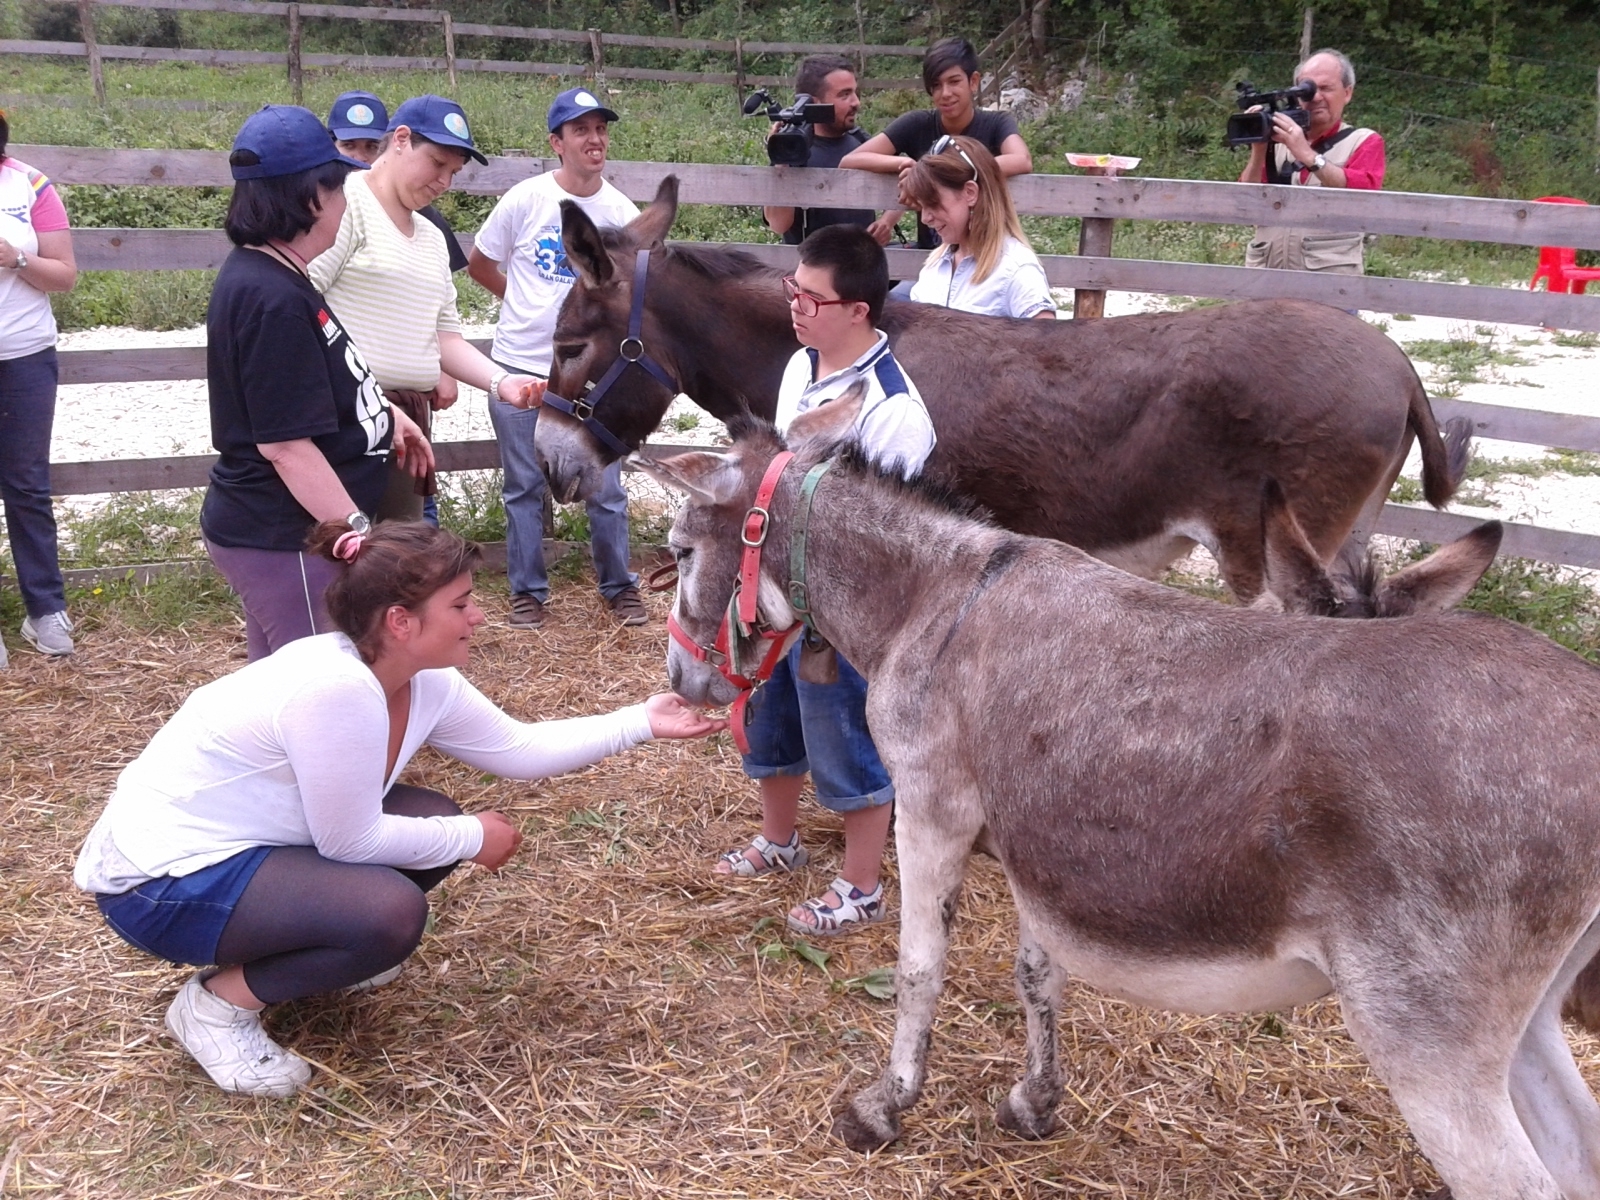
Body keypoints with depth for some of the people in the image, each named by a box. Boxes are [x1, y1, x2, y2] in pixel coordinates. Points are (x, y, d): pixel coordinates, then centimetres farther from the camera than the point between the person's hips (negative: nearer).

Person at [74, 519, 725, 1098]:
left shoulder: (426, 683, -4)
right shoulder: (336, 691, -31)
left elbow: (519, 748, 7)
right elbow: (351, 842, -23)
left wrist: (642, 721, 3)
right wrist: (472, 838, -10)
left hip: (245, 843, 9)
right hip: (160, 879, -9)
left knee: (432, 823, 3)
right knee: (391, 911, -26)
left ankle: (302, 953, 17)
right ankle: (218, 1002, -5)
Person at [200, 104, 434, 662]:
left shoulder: (273, 277, 8)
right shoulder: (274, 300, -24)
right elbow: (284, 442, -26)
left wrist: (381, 412, 26)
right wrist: (360, 531, -25)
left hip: (272, 530, 11)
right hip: (283, 542, -11)